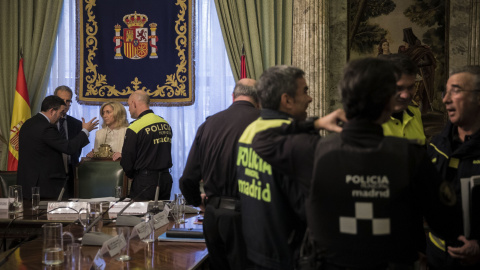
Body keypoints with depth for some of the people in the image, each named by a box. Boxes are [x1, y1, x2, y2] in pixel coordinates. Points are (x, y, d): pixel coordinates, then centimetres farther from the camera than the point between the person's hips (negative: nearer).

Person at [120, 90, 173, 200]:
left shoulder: (134, 128, -13)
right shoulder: (166, 124, 6)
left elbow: (126, 163, -9)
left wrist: (132, 175, 10)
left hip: (145, 182, -6)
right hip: (166, 179, 6)